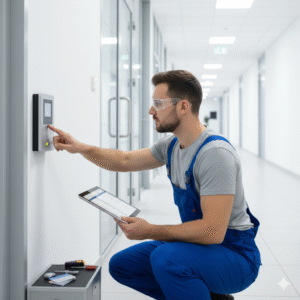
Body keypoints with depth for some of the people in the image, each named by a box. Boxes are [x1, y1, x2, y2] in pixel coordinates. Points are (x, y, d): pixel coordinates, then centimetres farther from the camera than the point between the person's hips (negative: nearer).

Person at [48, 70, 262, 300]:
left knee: (166, 258, -36)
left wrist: (150, 231, -25)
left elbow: (213, 231, -30)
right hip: (198, 244, 9)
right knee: (121, 265, 10)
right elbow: (125, 161, 17)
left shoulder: (215, 154, -26)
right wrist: (80, 148, 5)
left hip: (236, 255, -9)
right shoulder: (172, 145, 3)